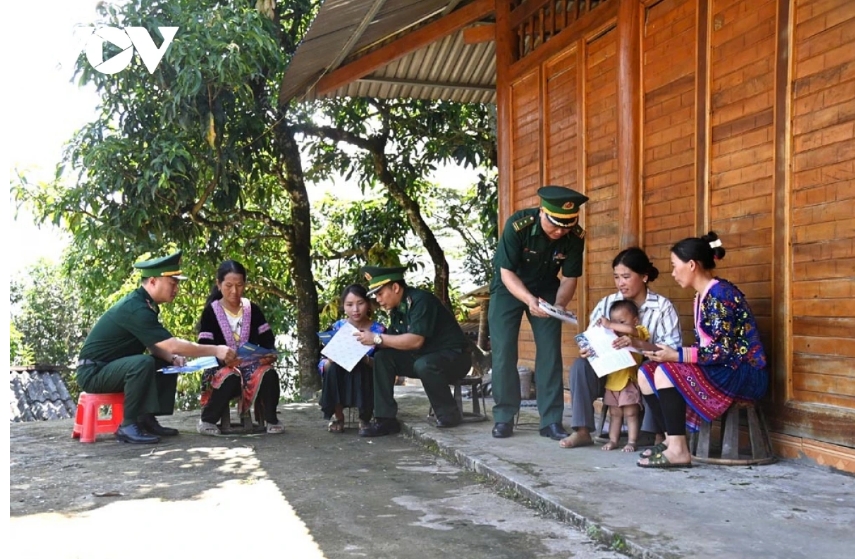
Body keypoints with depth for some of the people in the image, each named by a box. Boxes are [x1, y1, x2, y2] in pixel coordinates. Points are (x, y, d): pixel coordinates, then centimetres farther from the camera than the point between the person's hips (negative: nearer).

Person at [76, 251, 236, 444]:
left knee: (168, 364, 8)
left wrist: (173, 358, -10)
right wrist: (215, 350, -25)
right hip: (94, 372, -10)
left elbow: (156, 346, 10)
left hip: (113, 367, 10)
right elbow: (173, 345, -30)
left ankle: (147, 419, 5)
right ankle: (128, 425, -20)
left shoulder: (144, 304, 5)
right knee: (143, 363, -33)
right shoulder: (135, 308, -25)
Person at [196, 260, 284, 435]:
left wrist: (269, 355, -19)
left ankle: (271, 420, -11)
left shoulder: (253, 309, 7)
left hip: (251, 365, 2)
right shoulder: (210, 312, -2)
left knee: (269, 374, -31)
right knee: (230, 379, -37)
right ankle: (207, 420, -14)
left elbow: (268, 340, 5)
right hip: (221, 367, -2)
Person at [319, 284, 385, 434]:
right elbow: (321, 363, -6)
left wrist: (366, 360, -31)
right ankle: (337, 416, -9)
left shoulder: (379, 330, -6)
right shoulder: (338, 327, -3)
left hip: (366, 383, -1)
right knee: (333, 366, -29)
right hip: (338, 382, 1)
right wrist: (330, 361, -29)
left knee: (360, 365, -32)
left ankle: (365, 418, -9)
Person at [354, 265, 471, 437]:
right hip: (423, 357, 9)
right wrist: (371, 342, -12)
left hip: (454, 357, -8)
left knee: (424, 365, -38)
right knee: (382, 358, -7)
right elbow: (394, 340, 6)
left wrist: (377, 338, -27)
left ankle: (449, 414, -15)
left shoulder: (421, 300, -22)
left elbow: (415, 341, -30)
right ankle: (386, 419, -8)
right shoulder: (397, 310, 6)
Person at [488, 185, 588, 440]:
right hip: (509, 288, -2)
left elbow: (569, 277, -12)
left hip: (546, 290, 2)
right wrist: (529, 300, -44)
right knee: (503, 352, -7)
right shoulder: (517, 225, -31)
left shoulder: (575, 236, -22)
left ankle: (551, 421, 0)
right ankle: (504, 417, 4)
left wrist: (559, 304, -32)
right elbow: (507, 273, -27)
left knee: (550, 353, -5)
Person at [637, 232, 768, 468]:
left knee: (666, 372, -26)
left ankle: (678, 450, -19)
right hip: (722, 369, 9)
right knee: (647, 372, 1)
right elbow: (705, 347, 11)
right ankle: (672, 438, 4)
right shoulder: (702, 296, 11)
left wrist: (677, 355, -23)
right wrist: (671, 353, 0)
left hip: (744, 374, -9)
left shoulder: (719, 293, -17)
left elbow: (723, 350, -23)